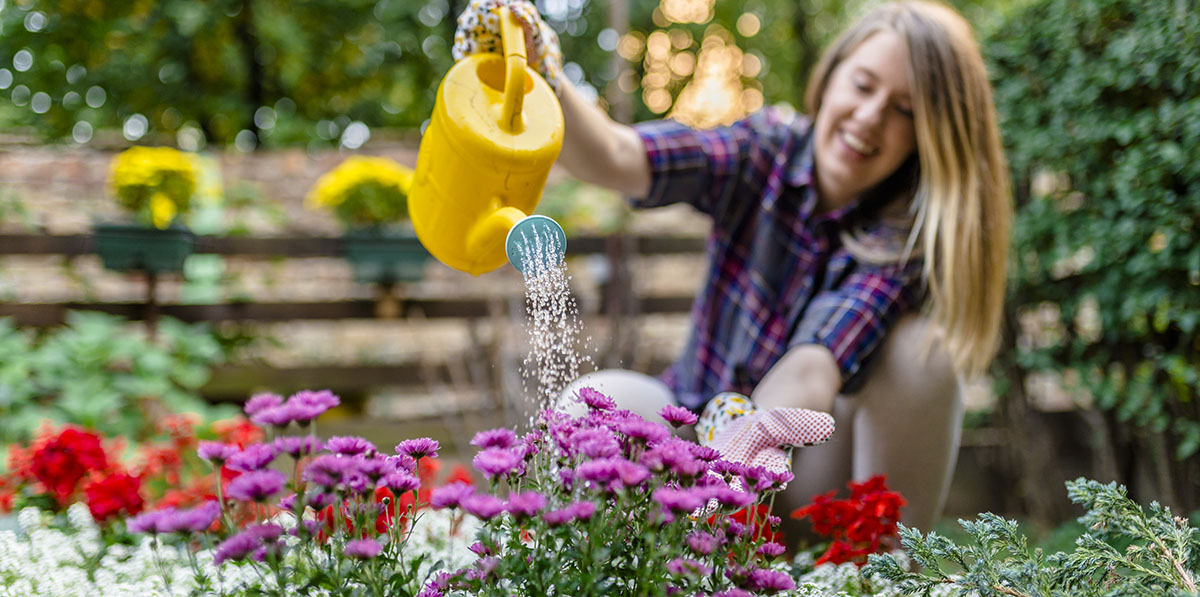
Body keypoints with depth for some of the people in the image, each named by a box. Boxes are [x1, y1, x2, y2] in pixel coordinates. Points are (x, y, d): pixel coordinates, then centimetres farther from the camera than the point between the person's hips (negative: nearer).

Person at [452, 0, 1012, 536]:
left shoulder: (908, 234, -17)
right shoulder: (766, 150, -9)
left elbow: (813, 367, -34)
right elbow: (617, 159, -27)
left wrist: (752, 437, -55)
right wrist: (538, 79, -47)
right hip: (701, 428, 1)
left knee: (921, 345, -27)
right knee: (595, 401, -28)